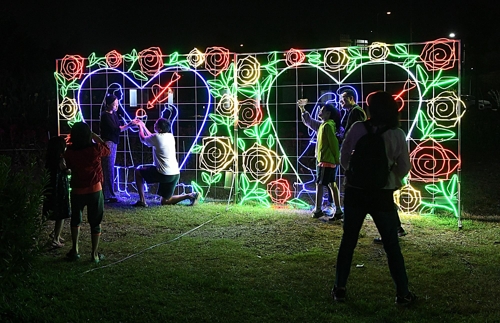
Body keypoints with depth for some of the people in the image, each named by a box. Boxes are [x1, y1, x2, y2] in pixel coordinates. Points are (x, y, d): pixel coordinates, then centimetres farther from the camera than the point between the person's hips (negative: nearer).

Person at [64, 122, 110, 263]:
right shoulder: (96, 148, -12)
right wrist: (98, 138, 15)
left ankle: (75, 250, 23)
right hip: (95, 190, -1)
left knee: (75, 220, 22)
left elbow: (67, 166, 10)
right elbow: (108, 150, 9)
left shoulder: (70, 151, -8)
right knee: (95, 222, 7)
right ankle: (95, 254, 11)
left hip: (77, 191, 2)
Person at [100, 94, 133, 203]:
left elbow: (119, 127, 12)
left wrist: (130, 124, -1)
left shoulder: (113, 114, 12)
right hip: (108, 143, -8)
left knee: (110, 170, 11)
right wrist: (130, 125, -16)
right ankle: (108, 195, -2)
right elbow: (116, 129, -17)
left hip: (113, 143, 8)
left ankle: (108, 194, 17)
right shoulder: (105, 115, -13)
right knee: (109, 170, -6)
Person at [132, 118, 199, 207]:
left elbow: (143, 139, 10)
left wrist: (140, 126, 27)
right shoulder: (170, 136, 9)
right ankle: (190, 195, -1)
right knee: (165, 201, 17)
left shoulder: (157, 137, -12)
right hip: (175, 174, 8)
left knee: (138, 171, 14)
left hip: (164, 175, -8)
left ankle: (142, 201, 8)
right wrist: (143, 125, 36)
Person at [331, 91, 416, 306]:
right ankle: (403, 293, 15)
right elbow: (404, 168, -1)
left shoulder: (357, 129, -4)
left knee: (348, 241, 13)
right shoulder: (397, 135, -6)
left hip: (355, 192, 1)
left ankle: (340, 289, 18)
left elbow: (344, 158, 2)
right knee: (391, 246, 9)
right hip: (382, 195, -1)